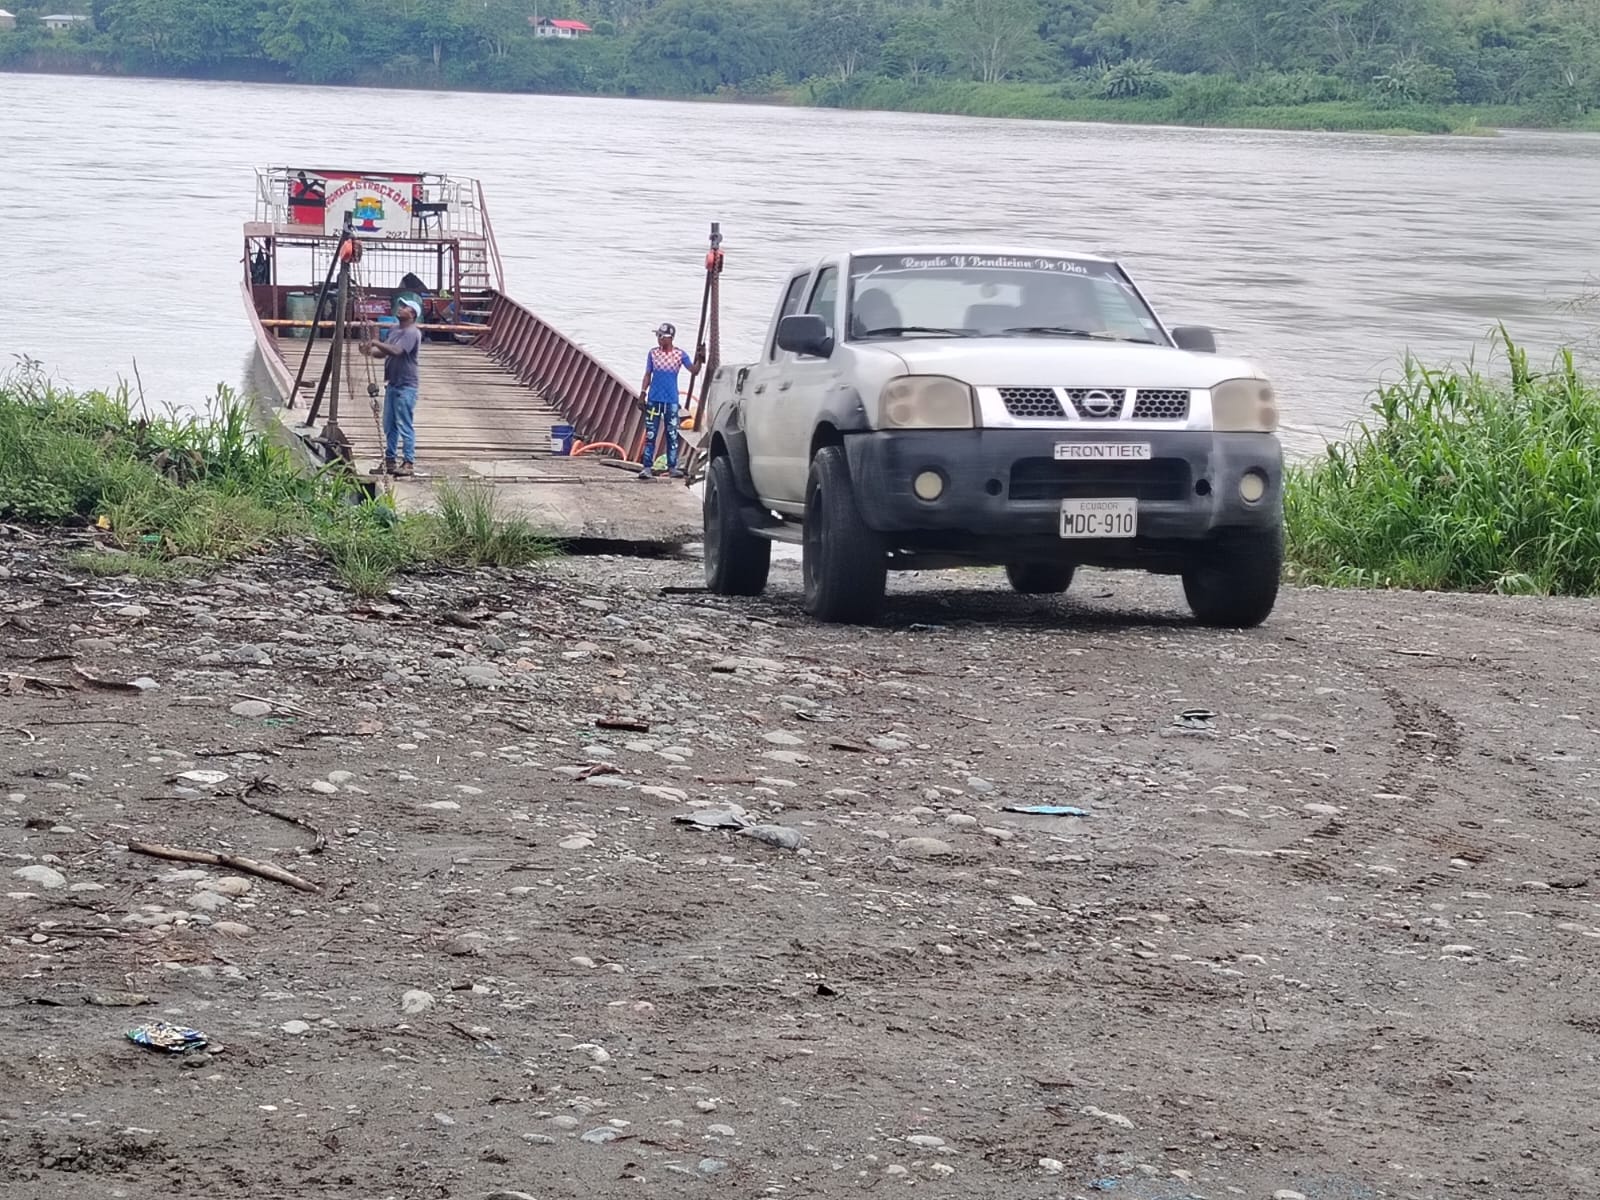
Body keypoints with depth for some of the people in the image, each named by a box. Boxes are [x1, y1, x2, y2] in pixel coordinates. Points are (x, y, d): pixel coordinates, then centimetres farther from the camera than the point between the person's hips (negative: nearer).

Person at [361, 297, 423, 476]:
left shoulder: (412, 333, -12)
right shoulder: (396, 332, 17)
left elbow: (396, 351, -25)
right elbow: (384, 353, 16)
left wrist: (376, 343, -23)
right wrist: (371, 351, -3)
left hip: (405, 387, -9)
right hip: (392, 384, 9)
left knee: (405, 426, -8)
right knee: (389, 426, 12)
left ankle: (409, 463, -5)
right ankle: (389, 461, 18)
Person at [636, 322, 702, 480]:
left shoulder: (680, 354, 0)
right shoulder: (653, 353, 4)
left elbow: (694, 371, -5)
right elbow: (648, 375, 8)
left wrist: (699, 360, -23)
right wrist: (642, 394, 1)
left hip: (671, 401, 0)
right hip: (654, 400, 0)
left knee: (672, 435, 3)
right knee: (650, 434, -3)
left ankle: (672, 467, 8)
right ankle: (648, 468, -3)